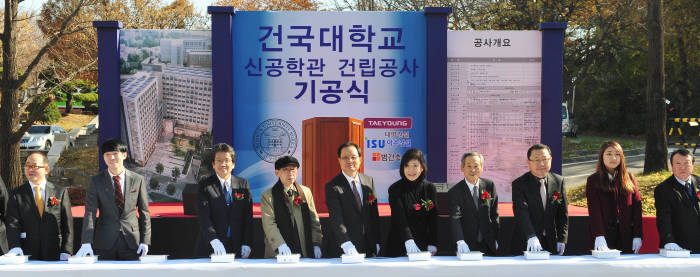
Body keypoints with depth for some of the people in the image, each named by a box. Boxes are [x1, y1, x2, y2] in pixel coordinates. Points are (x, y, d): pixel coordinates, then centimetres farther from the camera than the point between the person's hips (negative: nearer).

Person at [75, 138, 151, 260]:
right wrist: (86, 243, -17)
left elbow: (144, 213, 7)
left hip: (132, 243, 0)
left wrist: (145, 241, 0)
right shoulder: (96, 181, 2)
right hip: (105, 243, 0)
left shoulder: (137, 180, 4)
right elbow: (90, 213, -6)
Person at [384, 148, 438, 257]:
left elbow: (433, 219, 5)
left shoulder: (430, 188, 7)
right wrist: (408, 240, -31)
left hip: (423, 246, 2)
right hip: (400, 247, -2)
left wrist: (432, 245, -5)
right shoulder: (395, 189, -3)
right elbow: (399, 218, -16)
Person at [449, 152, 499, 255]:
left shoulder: (489, 185, 3)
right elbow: (455, 217, -20)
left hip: (488, 244, 3)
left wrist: (495, 238, 5)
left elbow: (494, 214, 9)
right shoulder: (455, 191, -8)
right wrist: (460, 241, -34)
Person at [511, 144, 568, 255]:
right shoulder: (519, 184, -7)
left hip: (551, 244, 3)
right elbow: (521, 212, -20)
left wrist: (562, 240, 1)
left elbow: (563, 214, 9)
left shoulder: (558, 181, 6)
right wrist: (531, 236, -34)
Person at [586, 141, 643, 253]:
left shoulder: (629, 178, 10)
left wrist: (637, 236, -1)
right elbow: (594, 210, -8)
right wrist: (599, 236, -22)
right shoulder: (593, 181, 2)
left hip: (626, 237, 2)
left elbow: (637, 206, 7)